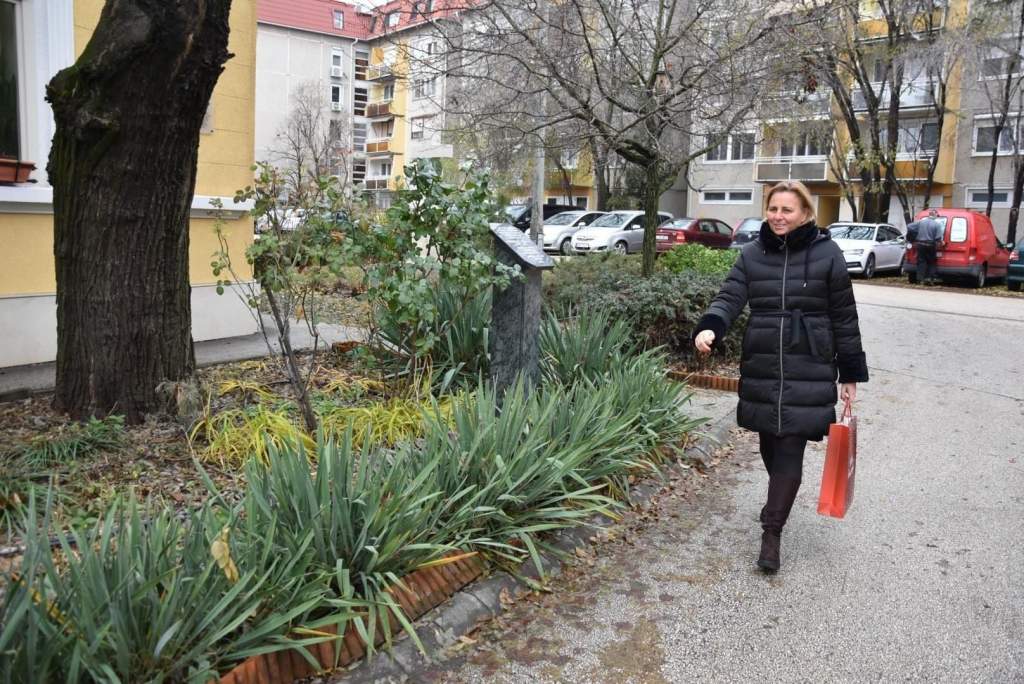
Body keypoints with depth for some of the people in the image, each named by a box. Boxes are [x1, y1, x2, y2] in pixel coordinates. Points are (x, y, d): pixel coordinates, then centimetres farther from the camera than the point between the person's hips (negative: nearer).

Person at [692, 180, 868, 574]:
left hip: (809, 370, -3)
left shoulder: (826, 254, -2)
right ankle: (779, 503, 39)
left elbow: (843, 316, 2)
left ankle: (772, 534, 1)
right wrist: (708, 328, -29)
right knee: (770, 445, 13)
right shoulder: (752, 254, 6)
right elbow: (730, 297, -7)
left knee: (790, 450, -5)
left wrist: (850, 374, 3)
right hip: (761, 368, 3)